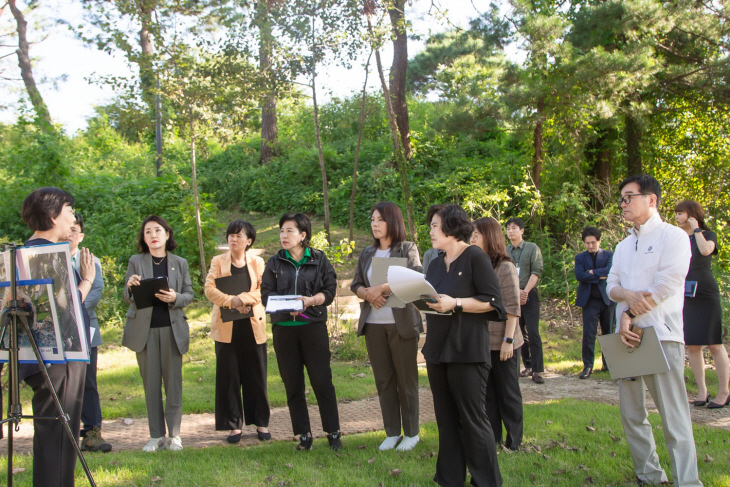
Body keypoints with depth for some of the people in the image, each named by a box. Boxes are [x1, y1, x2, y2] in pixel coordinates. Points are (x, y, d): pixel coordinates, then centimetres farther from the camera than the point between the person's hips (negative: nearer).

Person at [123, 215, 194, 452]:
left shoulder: (180, 263, 8)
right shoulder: (136, 262, 7)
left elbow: (189, 294, 9)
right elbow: (127, 298, 6)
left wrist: (175, 298, -13)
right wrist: (131, 287, -16)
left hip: (172, 328, 0)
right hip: (144, 329, 0)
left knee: (173, 381, 1)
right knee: (151, 383, 4)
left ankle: (174, 435, 10)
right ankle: (156, 435, 13)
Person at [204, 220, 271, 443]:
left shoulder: (257, 263, 8)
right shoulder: (218, 262, 7)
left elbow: (262, 290, -2)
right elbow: (209, 289, -5)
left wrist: (242, 298, -17)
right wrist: (231, 301, -18)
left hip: (253, 325, 0)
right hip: (226, 327, 0)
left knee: (257, 376, 4)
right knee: (228, 377, 1)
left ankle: (262, 423, 15)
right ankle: (234, 425, 10)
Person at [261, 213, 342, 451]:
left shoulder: (319, 259, 5)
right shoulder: (275, 263, 10)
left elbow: (330, 290, 1)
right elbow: (266, 293, 4)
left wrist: (310, 300, -17)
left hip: (313, 326, -2)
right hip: (283, 328, 2)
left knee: (322, 381, -3)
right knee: (293, 385, 6)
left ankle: (333, 433, 8)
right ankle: (304, 435, 16)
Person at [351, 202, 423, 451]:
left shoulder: (407, 249, -1)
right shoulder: (367, 253, 14)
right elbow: (355, 285, 15)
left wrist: (381, 288, -20)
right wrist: (369, 295, -8)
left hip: (401, 323, -5)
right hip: (374, 324, 5)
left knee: (406, 379, 2)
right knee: (383, 380, 8)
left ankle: (411, 433, 14)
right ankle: (392, 432, 18)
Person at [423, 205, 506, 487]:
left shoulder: (475, 257, -7)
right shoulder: (436, 264, 15)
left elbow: (492, 301, -13)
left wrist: (454, 304, -20)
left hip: (467, 351, -7)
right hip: (437, 348, 8)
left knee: (472, 418, -2)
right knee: (445, 418, 12)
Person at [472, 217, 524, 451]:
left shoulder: (505, 267, -9)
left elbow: (513, 307, -12)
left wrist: (508, 340, -16)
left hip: (501, 342, -6)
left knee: (508, 392, 7)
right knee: (487, 392, 12)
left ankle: (514, 440, 18)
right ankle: (492, 438, 22)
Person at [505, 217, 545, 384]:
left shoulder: (532, 248, 2)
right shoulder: (504, 251, 8)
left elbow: (537, 271, -5)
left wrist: (525, 291, -13)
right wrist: (516, 292, -10)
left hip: (529, 295, -3)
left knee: (533, 332, -10)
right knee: (520, 332, 5)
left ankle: (537, 370, -9)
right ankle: (528, 366, 14)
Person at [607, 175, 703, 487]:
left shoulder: (673, 237, -2)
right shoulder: (623, 246, 20)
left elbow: (665, 288, -11)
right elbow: (611, 286, 12)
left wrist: (629, 315, -9)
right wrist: (626, 294, -11)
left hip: (661, 335, -7)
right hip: (628, 335, 7)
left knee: (674, 417, -8)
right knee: (631, 413, 9)